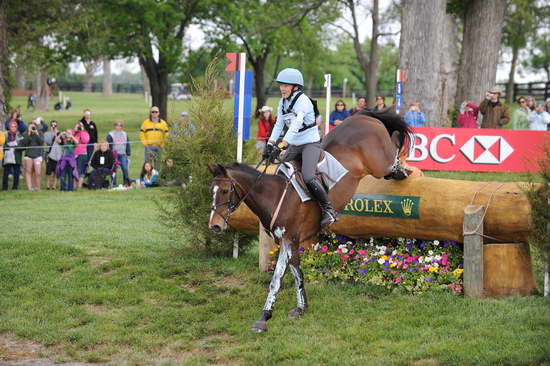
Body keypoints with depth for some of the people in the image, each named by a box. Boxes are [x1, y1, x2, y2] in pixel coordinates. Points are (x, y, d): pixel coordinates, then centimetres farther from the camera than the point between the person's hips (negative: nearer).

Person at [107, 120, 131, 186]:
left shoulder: (125, 134, 13)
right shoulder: (111, 135, 0)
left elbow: (127, 145, 17)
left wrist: (128, 154, 12)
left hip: (123, 155, 3)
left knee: (125, 168, -5)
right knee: (114, 170, -1)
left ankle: (127, 183, 0)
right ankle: (113, 183, 5)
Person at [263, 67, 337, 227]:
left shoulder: (302, 100, -18)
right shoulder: (283, 102, 7)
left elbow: (295, 125, -30)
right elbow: (278, 125, 9)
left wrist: (280, 146, -37)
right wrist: (270, 144, -6)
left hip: (310, 143, -8)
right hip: (294, 146, 8)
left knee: (308, 177, -25)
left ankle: (328, 210, -14)